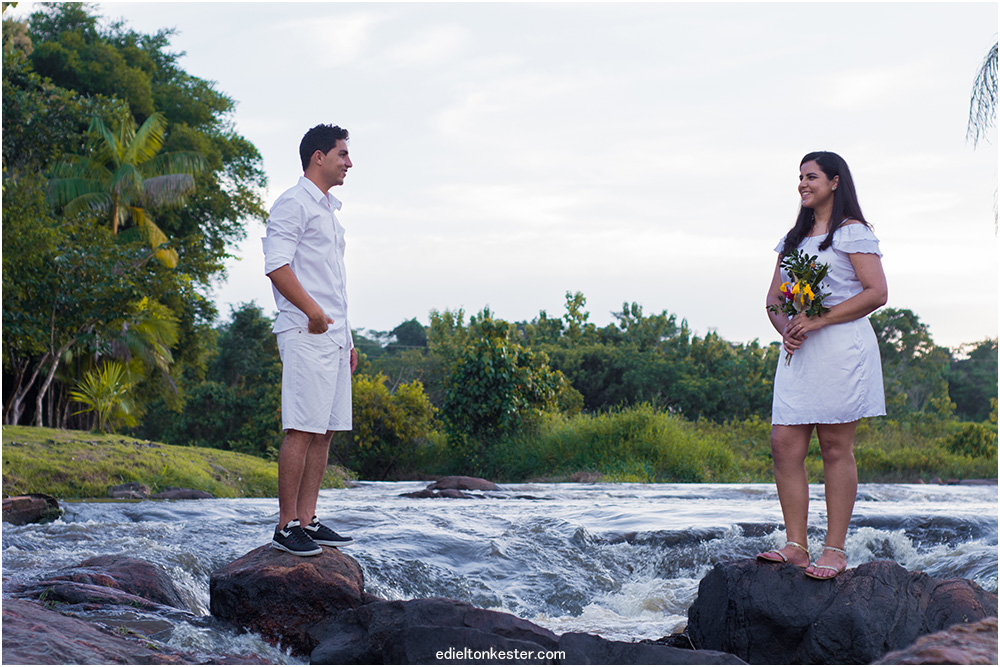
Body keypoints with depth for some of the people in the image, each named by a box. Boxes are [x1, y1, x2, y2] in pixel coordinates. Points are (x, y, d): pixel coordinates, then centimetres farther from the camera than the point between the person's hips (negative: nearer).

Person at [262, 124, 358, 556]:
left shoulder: (329, 210, 23)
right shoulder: (293, 204, -5)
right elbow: (277, 264, -16)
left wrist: (348, 338, 22)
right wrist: (312, 311, -26)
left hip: (333, 336, 9)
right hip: (305, 335, -9)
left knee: (324, 431, 7)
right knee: (301, 430, -11)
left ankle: (307, 520, 11)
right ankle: (286, 526, -8)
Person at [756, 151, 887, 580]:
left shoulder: (852, 232, 0)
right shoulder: (794, 239, 21)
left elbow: (877, 293, -9)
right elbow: (774, 299, 21)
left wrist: (818, 320, -15)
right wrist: (785, 329, -2)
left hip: (841, 347, -6)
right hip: (799, 352, 7)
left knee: (836, 448, -5)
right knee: (784, 444, -3)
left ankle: (835, 550, 0)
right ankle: (795, 545, 0)